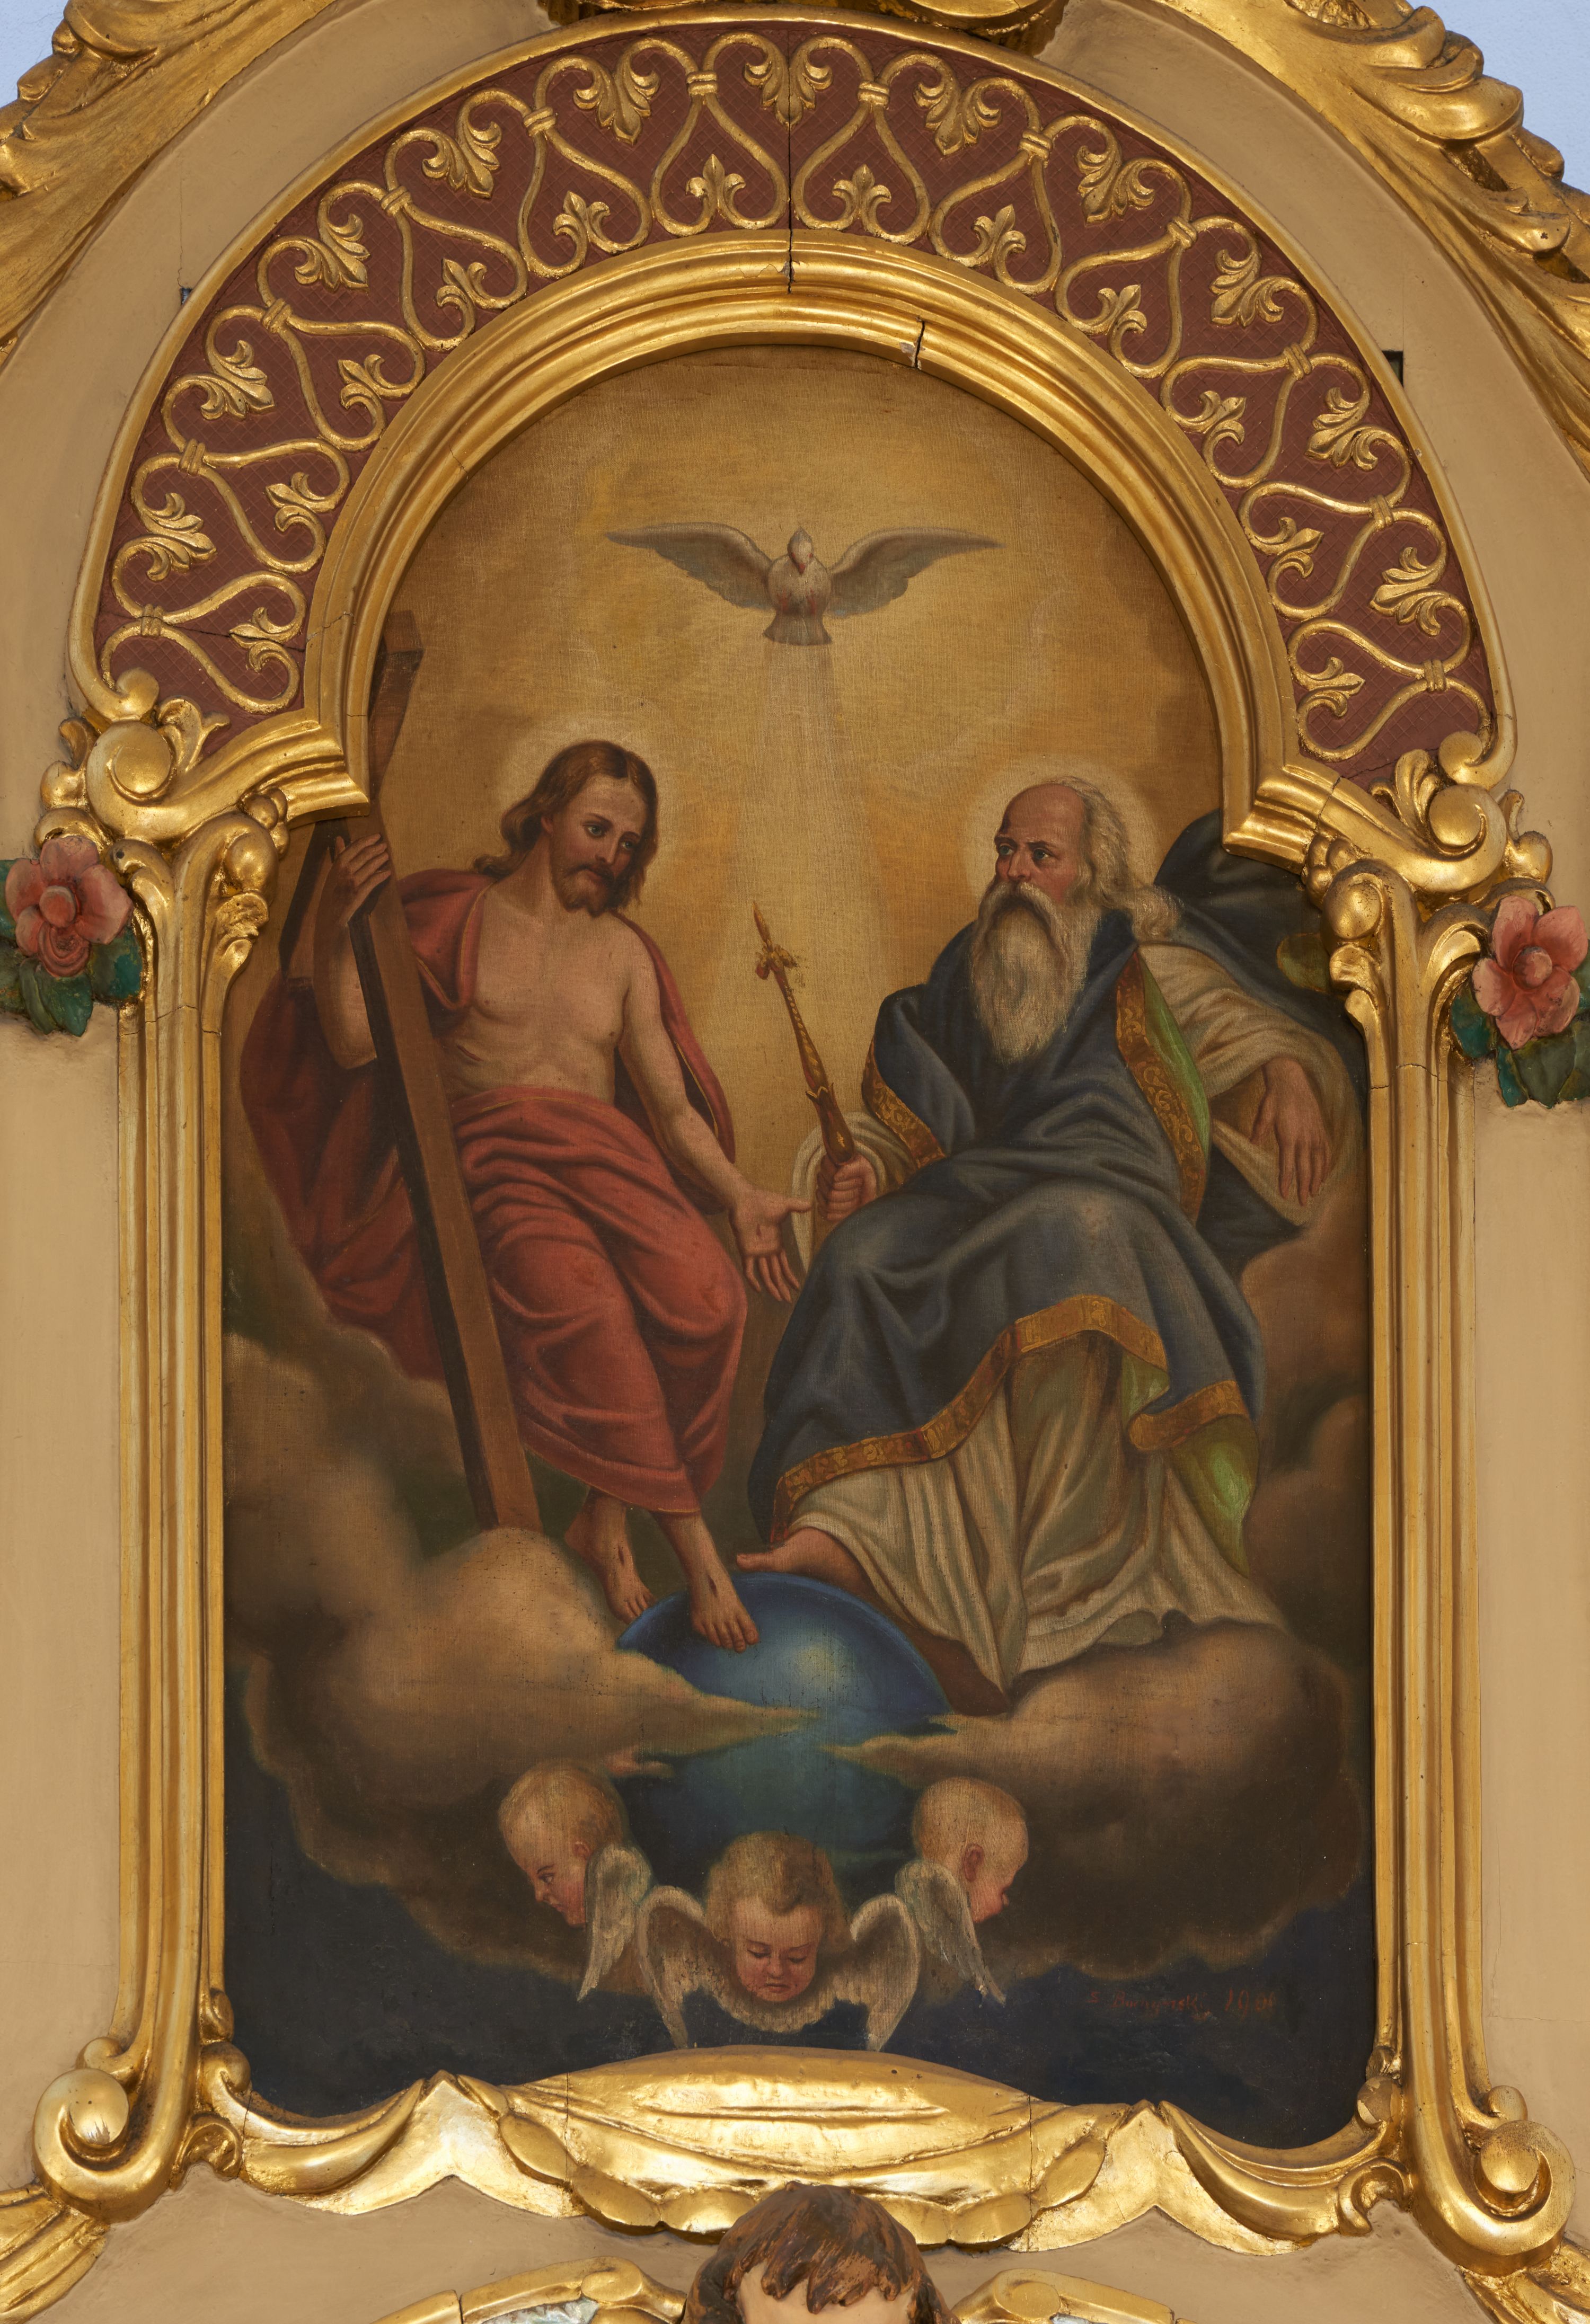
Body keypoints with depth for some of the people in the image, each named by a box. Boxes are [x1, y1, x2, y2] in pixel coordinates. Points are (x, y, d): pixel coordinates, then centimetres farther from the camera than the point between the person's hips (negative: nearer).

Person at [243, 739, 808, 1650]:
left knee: (706, 1298, -31)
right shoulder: (457, 916, 12)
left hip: (604, 1154, 3)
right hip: (488, 1158, -3)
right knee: (583, 1303, -36)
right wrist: (335, 935, -11)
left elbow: (672, 1106, 17)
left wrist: (739, 1195, 2)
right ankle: (692, 1540, -25)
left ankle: (609, 1514, -14)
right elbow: (354, 1044, 3)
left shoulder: (625, 954, 22)